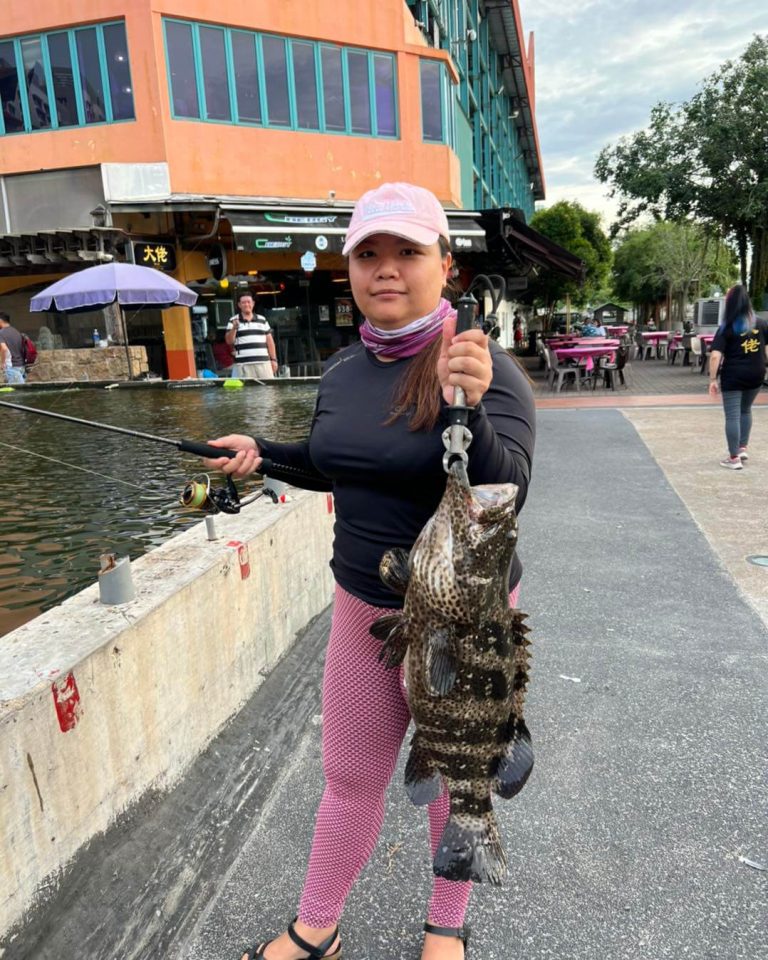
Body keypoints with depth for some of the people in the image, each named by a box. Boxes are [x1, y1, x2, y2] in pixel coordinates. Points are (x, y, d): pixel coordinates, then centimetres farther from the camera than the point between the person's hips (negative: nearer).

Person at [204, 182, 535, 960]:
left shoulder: (484, 366, -17)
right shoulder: (343, 371, 1)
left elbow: (506, 494, -27)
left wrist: (467, 410, -42)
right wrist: (261, 453, 3)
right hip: (360, 605, 5)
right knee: (349, 778, 20)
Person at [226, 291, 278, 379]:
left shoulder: (262, 320, 15)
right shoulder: (233, 321, 7)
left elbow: (269, 341, 15)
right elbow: (229, 341, 0)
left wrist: (273, 359, 8)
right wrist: (234, 328, -18)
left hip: (264, 363, 3)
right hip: (243, 365, -2)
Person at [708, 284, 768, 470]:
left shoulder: (726, 328, -9)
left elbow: (715, 356, -17)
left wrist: (713, 379, -11)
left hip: (733, 376, -5)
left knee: (732, 416, 1)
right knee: (745, 410, 24)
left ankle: (734, 458, 4)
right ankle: (743, 449, 26)